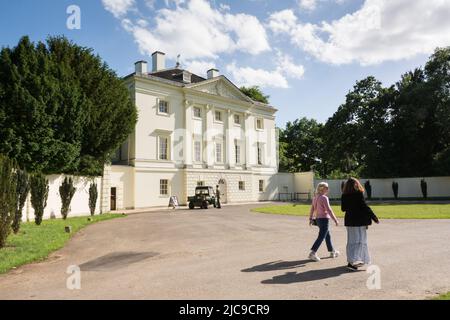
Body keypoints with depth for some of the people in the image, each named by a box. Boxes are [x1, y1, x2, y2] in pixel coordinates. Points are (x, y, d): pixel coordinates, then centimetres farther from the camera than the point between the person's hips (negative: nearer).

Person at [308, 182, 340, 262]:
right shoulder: (324, 198, -17)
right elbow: (329, 210, -20)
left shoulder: (315, 198, 8)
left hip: (318, 219, 9)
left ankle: (332, 252, 34)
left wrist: (311, 219, 19)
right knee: (321, 237, -6)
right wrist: (335, 220, -15)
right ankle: (312, 253, -9)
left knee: (328, 236, 21)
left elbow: (312, 209, 13)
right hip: (324, 219, -9)